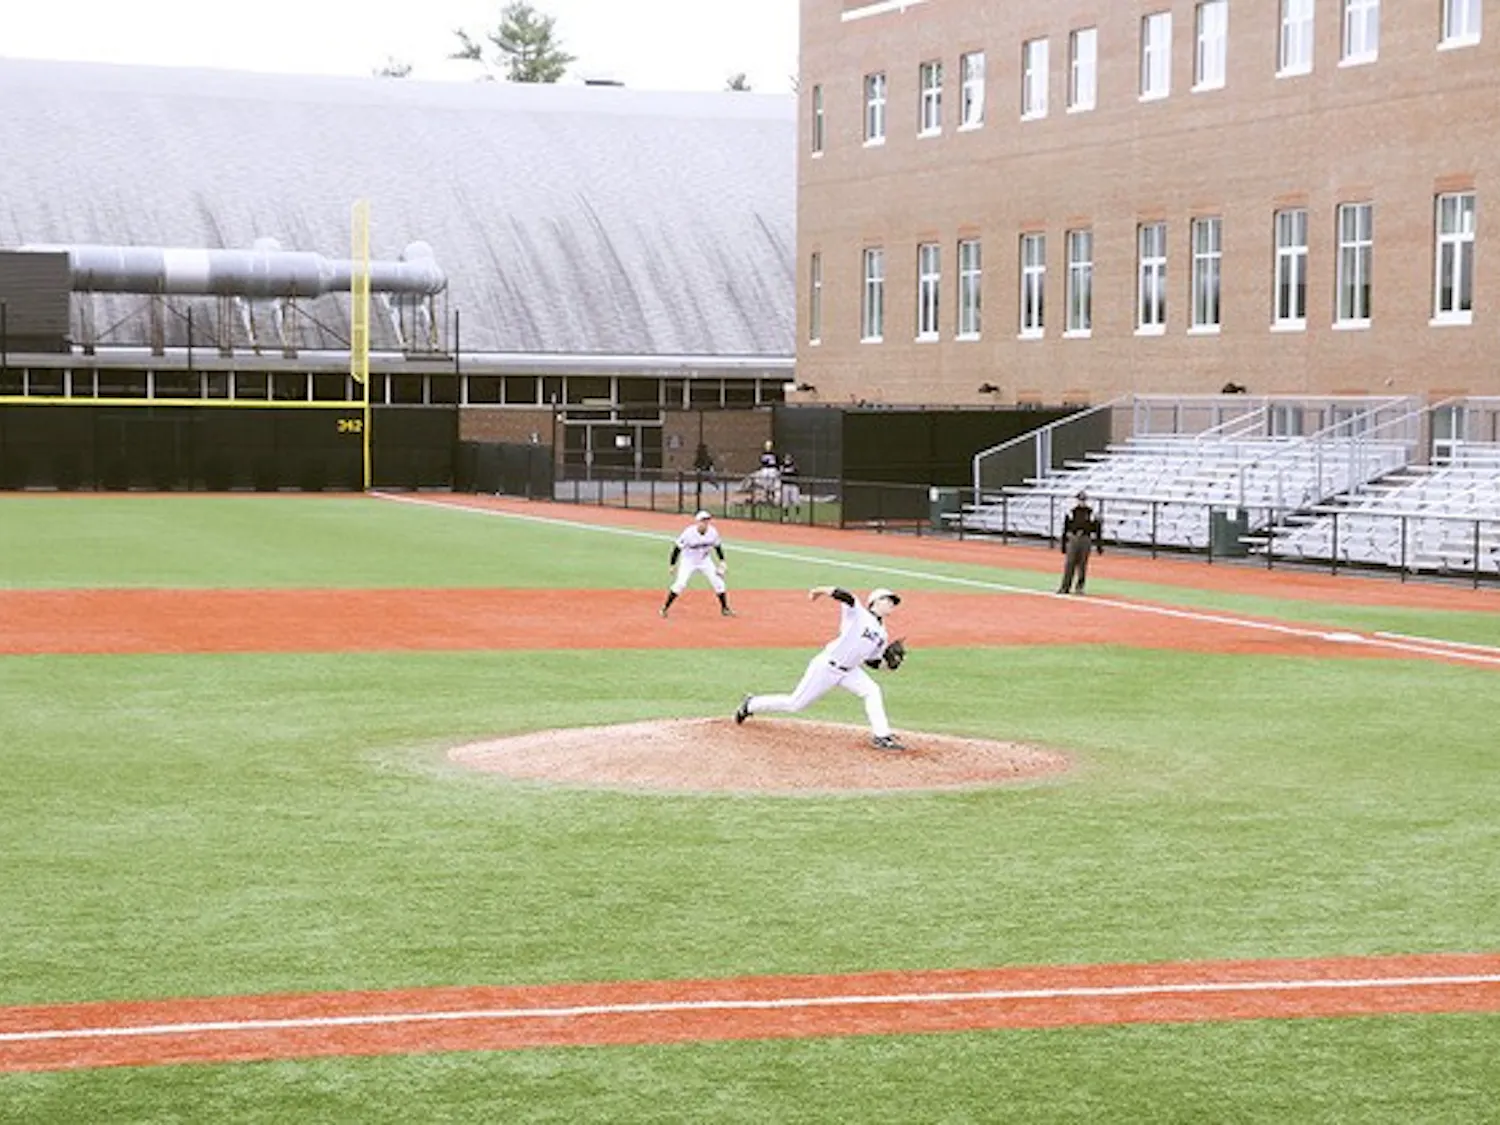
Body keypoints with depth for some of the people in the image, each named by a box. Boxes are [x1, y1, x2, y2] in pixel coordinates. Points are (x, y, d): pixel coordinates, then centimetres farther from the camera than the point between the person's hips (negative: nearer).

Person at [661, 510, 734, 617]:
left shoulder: (712, 532, -16)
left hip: (705, 560, 4)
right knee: (680, 583, -18)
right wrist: (672, 564, -15)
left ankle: (725, 608, 16)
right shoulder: (689, 532, -28)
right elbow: (678, 547, -18)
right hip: (688, 560, -4)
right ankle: (665, 608, -6)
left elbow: (717, 546, 3)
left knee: (718, 582, -1)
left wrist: (722, 561, -2)